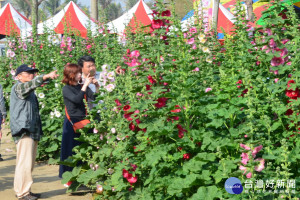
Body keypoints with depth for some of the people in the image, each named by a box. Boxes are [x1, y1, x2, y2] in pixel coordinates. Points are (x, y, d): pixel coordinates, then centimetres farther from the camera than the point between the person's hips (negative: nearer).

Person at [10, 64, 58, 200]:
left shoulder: (29, 92, 25)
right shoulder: (18, 87, -6)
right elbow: (31, 84, -28)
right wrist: (46, 76, -41)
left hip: (32, 131, 10)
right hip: (24, 130, -10)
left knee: (29, 163, 12)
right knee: (24, 162, -12)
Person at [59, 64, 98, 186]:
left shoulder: (82, 87, 8)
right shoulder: (66, 89, -6)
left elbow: (95, 98, 2)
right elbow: (76, 99, -23)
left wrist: (97, 86, -11)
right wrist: (85, 85, -22)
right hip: (72, 123, -5)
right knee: (71, 150, 2)